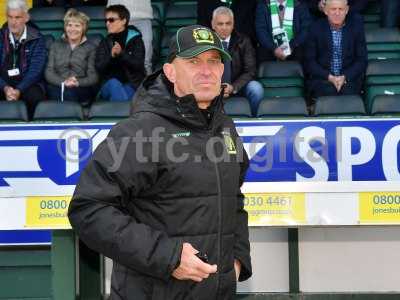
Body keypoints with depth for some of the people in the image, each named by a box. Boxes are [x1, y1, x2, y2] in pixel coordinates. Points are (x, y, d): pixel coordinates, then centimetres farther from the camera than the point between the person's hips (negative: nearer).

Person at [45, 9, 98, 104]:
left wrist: (77, 83, -17)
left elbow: (93, 77, 5)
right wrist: (63, 82, -12)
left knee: (68, 93, -38)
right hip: (57, 86, 1)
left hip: (82, 89, -1)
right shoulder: (56, 45, 22)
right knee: (57, 92, -37)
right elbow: (49, 72, 9)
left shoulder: (90, 48, 17)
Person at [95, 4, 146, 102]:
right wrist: (111, 56, -21)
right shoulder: (105, 43, 11)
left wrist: (121, 54, -25)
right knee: (114, 83, -32)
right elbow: (98, 67, -1)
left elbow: (138, 64, -10)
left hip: (132, 84, -3)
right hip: (109, 85, 3)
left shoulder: (135, 39, 3)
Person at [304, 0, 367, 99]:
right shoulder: (316, 28, -2)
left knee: (348, 92, -30)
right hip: (322, 78, 0)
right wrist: (329, 77, -14)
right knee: (328, 92, -30)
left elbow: (362, 60, 2)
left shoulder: (356, 25, 0)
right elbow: (309, 61, 0)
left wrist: (345, 77, -13)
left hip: (349, 78, 1)